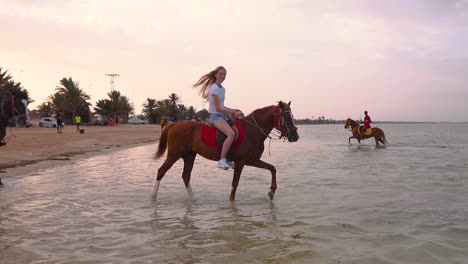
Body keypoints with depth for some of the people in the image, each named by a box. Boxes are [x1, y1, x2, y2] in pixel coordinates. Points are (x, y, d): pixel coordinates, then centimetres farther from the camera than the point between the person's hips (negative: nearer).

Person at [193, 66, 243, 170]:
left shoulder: (222, 89, 16)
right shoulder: (214, 88, -11)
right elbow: (218, 108, -16)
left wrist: (234, 110, 9)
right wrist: (233, 113, -13)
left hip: (223, 115, 9)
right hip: (215, 116, -9)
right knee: (231, 134, -30)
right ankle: (221, 160, -32)